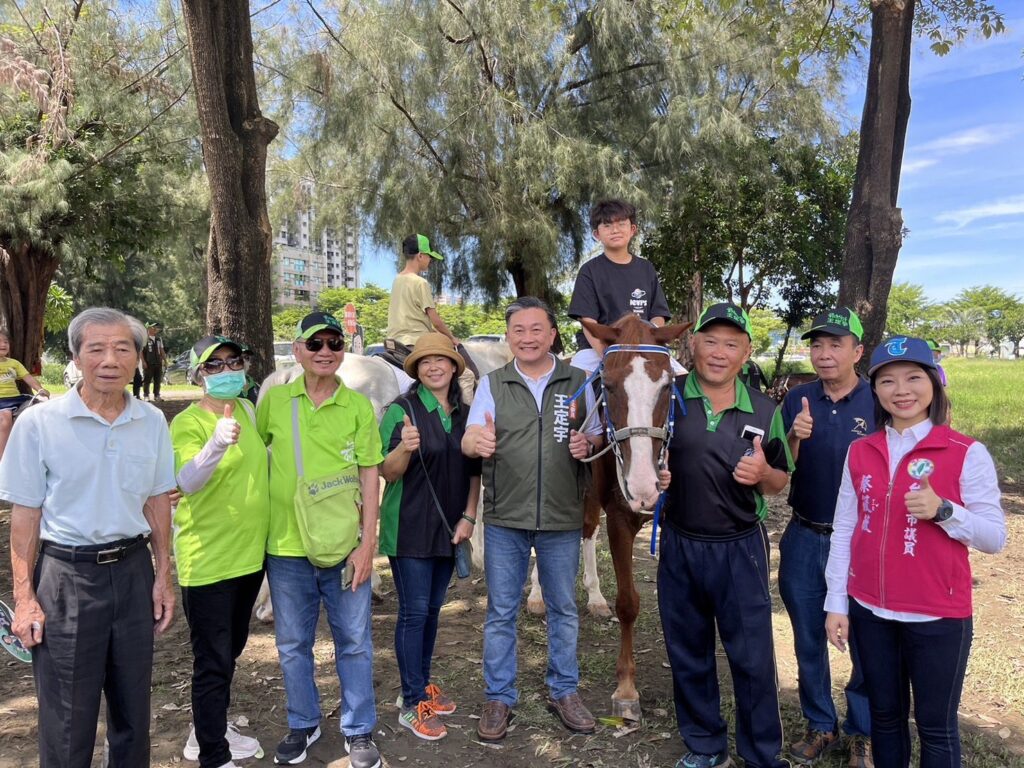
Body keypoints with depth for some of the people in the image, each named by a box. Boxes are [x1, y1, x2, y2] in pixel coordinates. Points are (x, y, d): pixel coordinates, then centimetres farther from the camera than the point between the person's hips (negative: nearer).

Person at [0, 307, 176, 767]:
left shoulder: (152, 422, 1)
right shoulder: (39, 423, -8)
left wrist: (163, 577, 6)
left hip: (133, 570, 3)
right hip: (66, 574, -3)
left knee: (132, 704, 16)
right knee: (67, 717, 8)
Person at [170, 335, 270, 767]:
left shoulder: (247, 410, 5)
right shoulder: (187, 423, -15)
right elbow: (187, 482, -33)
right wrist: (217, 444, -50)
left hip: (249, 553, 7)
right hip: (207, 561, -7)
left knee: (229, 653, 21)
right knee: (213, 662, 2)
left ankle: (209, 732, 41)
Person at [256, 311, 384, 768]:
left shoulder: (358, 406, -2)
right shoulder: (273, 401, 0)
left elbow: (369, 477, -1)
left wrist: (368, 543, -6)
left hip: (345, 546, -1)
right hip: (286, 546, 1)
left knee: (354, 643, 10)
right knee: (293, 644, 15)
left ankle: (358, 730, 29)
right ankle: (302, 725, 37)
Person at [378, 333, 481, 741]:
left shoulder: (464, 412, 5)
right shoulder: (402, 409, -10)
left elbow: (473, 470, 11)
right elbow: (387, 472, -12)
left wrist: (469, 516, 0)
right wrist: (405, 448, -32)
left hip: (449, 529, 5)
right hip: (410, 528, -5)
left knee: (432, 608, 16)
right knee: (414, 612, 0)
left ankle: (423, 684, 32)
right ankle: (412, 704, 12)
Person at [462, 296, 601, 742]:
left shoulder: (579, 382, 1)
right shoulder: (492, 383, 0)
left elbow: (599, 438, 5)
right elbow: (469, 439, -6)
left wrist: (587, 445, -19)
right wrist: (477, 442, -30)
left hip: (563, 518, 1)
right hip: (505, 518, 0)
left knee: (563, 610, 15)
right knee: (501, 612, 9)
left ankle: (564, 692, 34)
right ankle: (499, 698, 27)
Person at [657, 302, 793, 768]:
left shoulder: (764, 411, -3)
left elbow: (779, 483, 6)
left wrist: (762, 474, -17)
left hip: (741, 548, 0)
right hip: (679, 546, 1)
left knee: (753, 659, 9)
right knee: (687, 654, 16)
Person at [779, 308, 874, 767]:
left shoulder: (879, 403, -9)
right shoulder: (797, 400, -1)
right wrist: (795, 437, -22)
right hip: (804, 540, 3)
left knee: (864, 643, 13)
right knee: (808, 641, 16)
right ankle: (820, 725, 36)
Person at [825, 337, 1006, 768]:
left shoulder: (967, 453, -9)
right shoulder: (860, 452, 2)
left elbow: (995, 537, -8)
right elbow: (843, 531, 4)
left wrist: (942, 510, -25)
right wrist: (836, 603, 2)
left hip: (937, 615, -3)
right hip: (869, 610, 3)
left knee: (936, 727, 10)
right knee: (884, 716, 18)